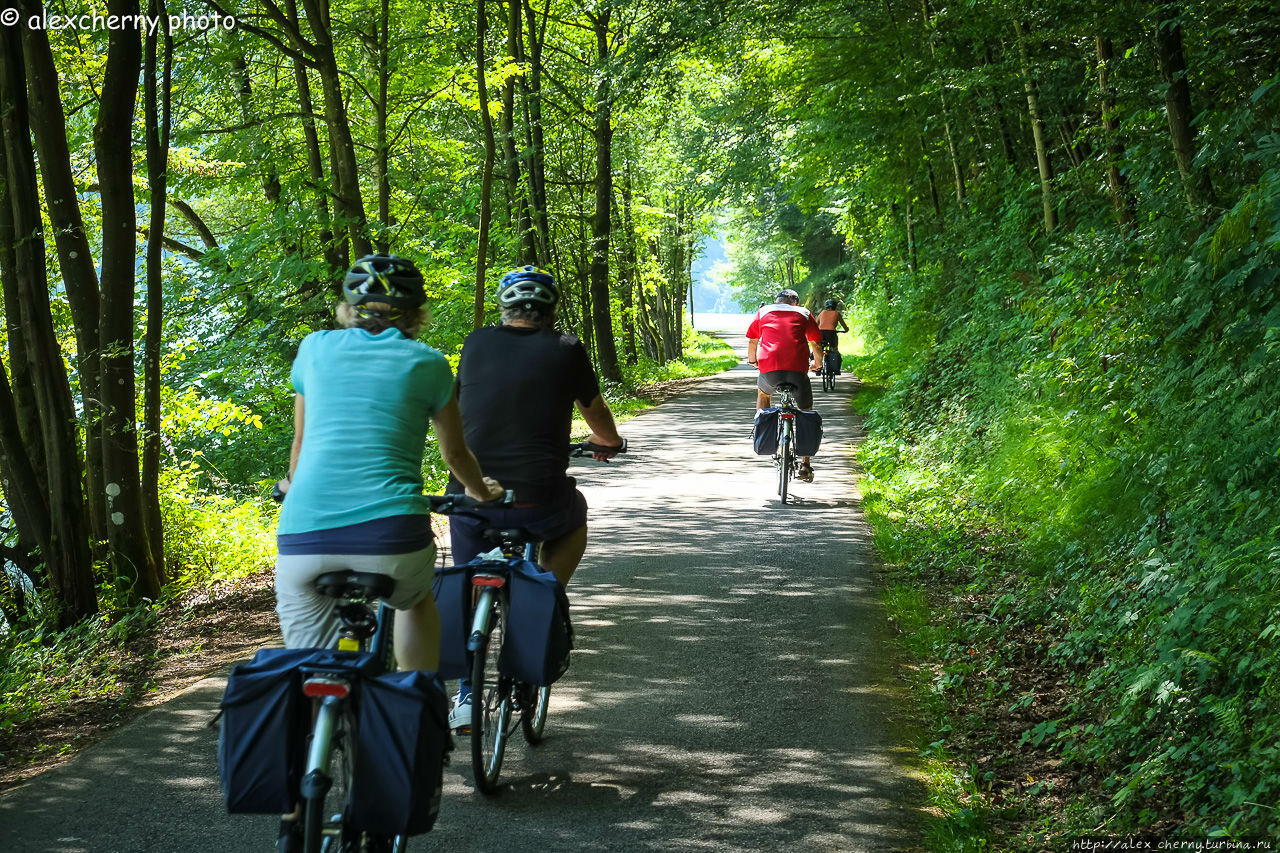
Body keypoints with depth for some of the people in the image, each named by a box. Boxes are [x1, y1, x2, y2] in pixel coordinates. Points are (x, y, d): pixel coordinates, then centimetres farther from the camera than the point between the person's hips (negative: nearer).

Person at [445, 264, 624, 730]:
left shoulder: (476, 344, 9)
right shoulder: (566, 351, 3)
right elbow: (598, 420, 19)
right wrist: (608, 442, 43)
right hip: (538, 502, -2)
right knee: (573, 523, 31)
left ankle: (466, 696, 18)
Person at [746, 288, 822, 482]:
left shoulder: (763, 312, 22)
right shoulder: (805, 314, 21)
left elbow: (752, 342, 27)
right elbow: (815, 345, 24)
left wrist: (752, 361, 45)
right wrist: (817, 364, 43)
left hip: (769, 368, 1)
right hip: (798, 369, -1)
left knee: (763, 393, 35)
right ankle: (805, 464, 8)